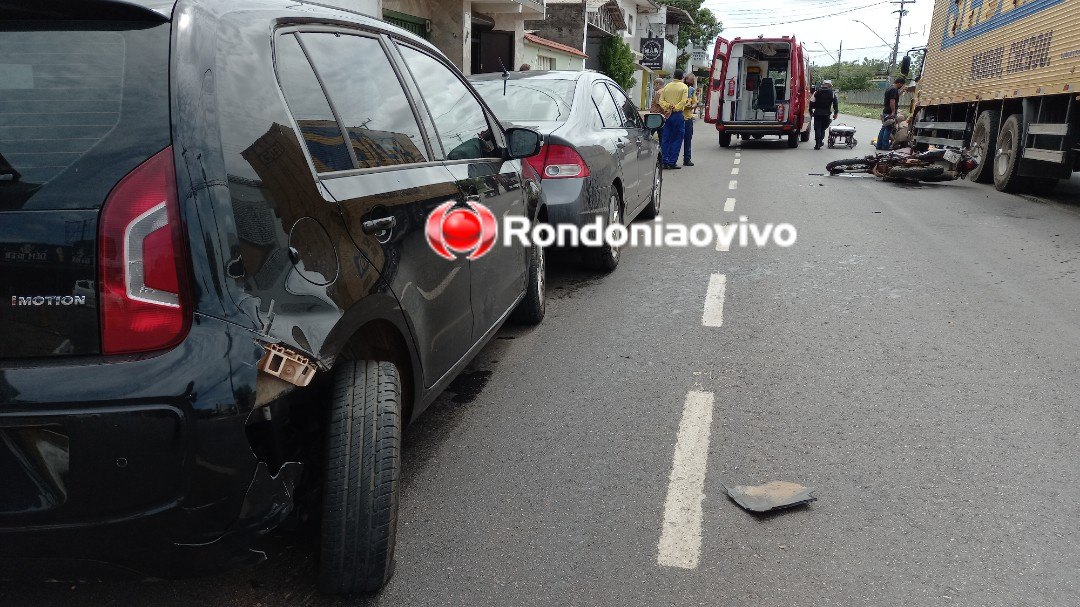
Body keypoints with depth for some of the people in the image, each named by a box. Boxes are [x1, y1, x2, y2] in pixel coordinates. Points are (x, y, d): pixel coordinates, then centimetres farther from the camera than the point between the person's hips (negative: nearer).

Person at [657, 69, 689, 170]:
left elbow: (661, 101, 3)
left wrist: (667, 107, -8)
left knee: (665, 139, 7)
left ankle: (665, 162, 4)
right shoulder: (684, 87, -1)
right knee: (676, 139, 2)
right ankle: (672, 162, -1)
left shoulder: (667, 86, 11)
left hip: (667, 115, 4)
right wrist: (675, 108, -10)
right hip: (678, 115, -4)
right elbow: (683, 101, -13)